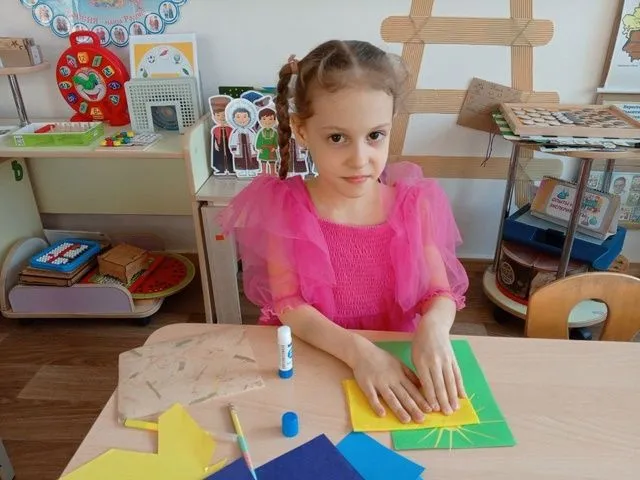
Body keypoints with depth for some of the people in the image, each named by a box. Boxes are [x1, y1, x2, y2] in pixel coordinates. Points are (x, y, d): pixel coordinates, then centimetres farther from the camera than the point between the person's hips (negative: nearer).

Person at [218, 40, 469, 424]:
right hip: (309, 360, -3)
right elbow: (288, 304, -13)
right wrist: (357, 350, -26)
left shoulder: (413, 204, -5)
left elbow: (441, 293, -4)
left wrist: (434, 327, -26)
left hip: (395, 358, 4)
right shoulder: (285, 205, -9)